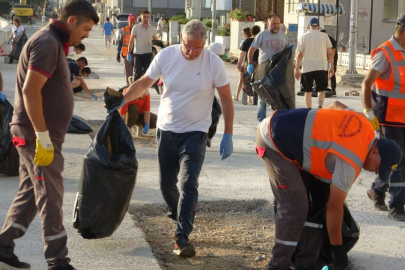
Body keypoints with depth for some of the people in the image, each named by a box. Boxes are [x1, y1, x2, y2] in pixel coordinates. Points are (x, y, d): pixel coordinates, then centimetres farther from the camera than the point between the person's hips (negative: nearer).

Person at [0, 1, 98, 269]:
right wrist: (43, 138, -25)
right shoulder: (47, 42, -16)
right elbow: (30, 90, -25)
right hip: (37, 135, -10)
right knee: (50, 197, -3)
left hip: (36, 134, 10)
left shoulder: (53, 42, 15)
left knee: (30, 193, 15)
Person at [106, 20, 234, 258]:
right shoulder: (166, 56, -7)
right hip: (167, 130, 3)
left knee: (188, 184, -13)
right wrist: (122, 100, -7)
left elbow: (226, 99, -5)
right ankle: (181, 216, 37)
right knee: (167, 183, 13)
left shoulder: (214, 63, -13)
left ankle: (182, 237, -12)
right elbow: (144, 83, 6)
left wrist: (228, 135, -7)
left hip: (195, 133, -3)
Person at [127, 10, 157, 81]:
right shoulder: (136, 27, -4)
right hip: (138, 53, -3)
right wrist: (129, 53, -8)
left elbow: (155, 40, 13)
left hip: (148, 54, 3)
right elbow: (131, 40, -3)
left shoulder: (153, 28, 4)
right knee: (137, 73, -4)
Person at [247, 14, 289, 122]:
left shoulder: (283, 35, 11)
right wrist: (250, 64, -8)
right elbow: (252, 49, 1)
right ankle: (261, 119, 8)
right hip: (264, 67, -3)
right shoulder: (262, 35, 0)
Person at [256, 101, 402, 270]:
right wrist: (337, 249, -5)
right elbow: (334, 207, -15)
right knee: (294, 208, -13)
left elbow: (336, 105, 21)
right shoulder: (351, 162, -23)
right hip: (274, 140, -10)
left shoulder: (363, 123, 0)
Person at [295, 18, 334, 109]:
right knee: (321, 90, 13)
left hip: (307, 68, -1)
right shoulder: (324, 36, 4)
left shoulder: (303, 37, 2)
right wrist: (331, 67, 10)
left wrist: (297, 70, 3)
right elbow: (330, 53, 2)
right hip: (322, 67, 1)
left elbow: (299, 55, -1)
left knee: (308, 91, 9)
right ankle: (320, 106, -12)